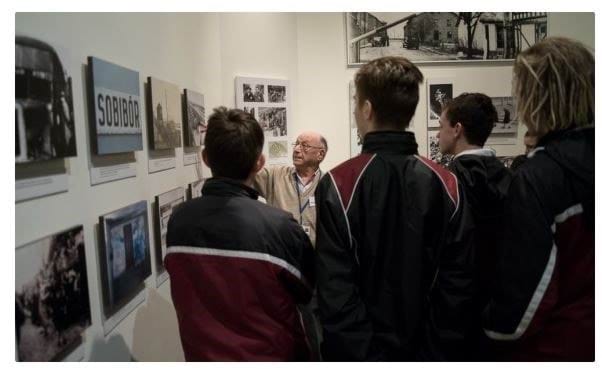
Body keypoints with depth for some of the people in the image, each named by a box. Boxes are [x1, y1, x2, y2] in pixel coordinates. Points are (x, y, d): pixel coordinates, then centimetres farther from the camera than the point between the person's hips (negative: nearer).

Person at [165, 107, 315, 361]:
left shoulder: (177, 221, -13)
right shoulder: (279, 227, -26)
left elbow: (189, 296, 1)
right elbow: (311, 293, -8)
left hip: (202, 354, 3)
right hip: (270, 356, -3)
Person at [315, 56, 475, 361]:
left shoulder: (338, 185, -18)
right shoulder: (446, 185, -8)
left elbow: (335, 290, -20)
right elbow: (459, 284, -6)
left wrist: (355, 356, -10)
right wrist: (442, 353, 2)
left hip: (364, 350, -3)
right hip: (428, 350, 3)